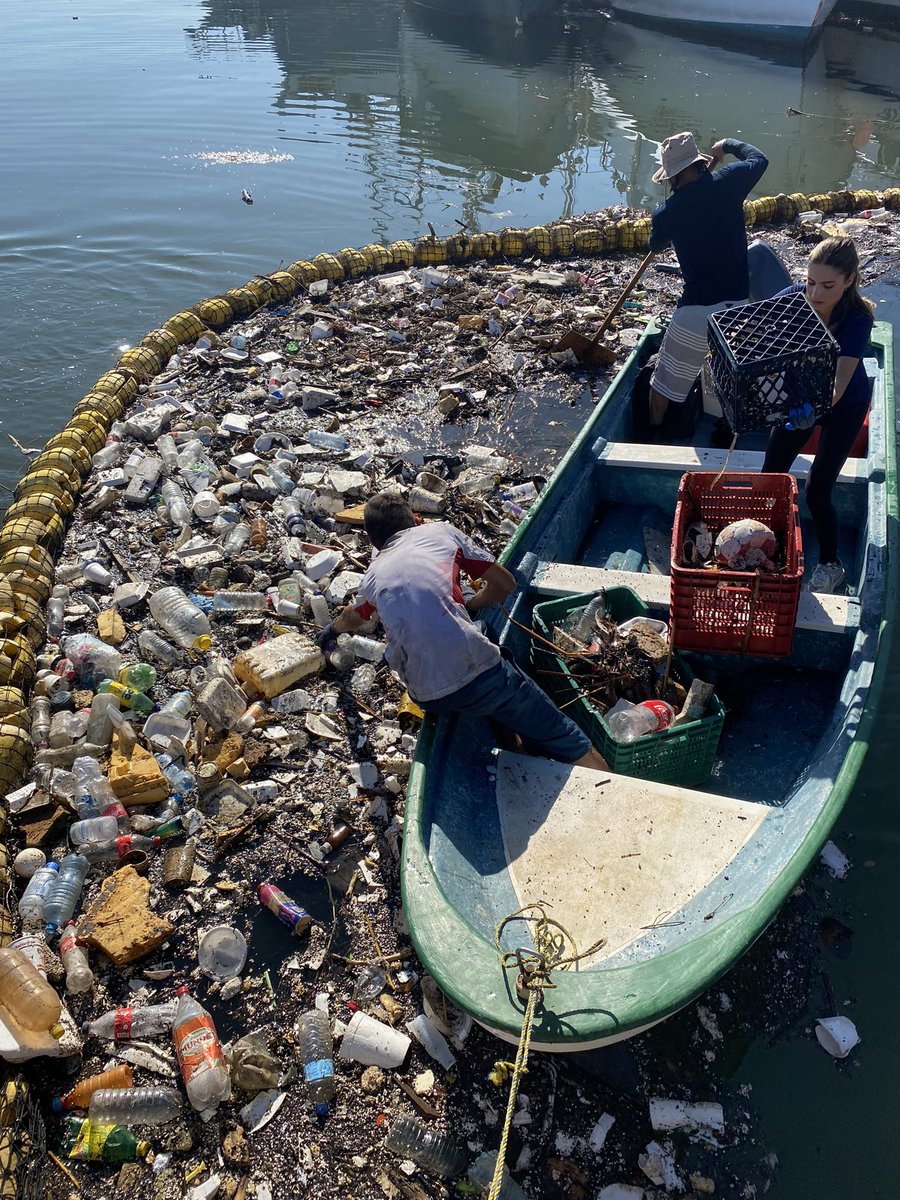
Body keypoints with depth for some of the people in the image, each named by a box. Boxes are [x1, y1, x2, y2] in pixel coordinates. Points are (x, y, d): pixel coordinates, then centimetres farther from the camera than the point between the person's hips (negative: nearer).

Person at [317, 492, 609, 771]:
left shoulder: (373, 576, 23)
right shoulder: (440, 532, 15)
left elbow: (352, 617, 46)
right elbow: (505, 583, 17)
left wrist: (331, 630, 67)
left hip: (426, 696, 3)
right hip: (476, 672, -3)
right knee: (559, 734, 7)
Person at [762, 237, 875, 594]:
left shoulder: (857, 319, -32)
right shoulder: (793, 298, -22)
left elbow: (839, 382, -42)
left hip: (843, 405, -4)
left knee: (816, 491, -5)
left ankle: (830, 566, 19)